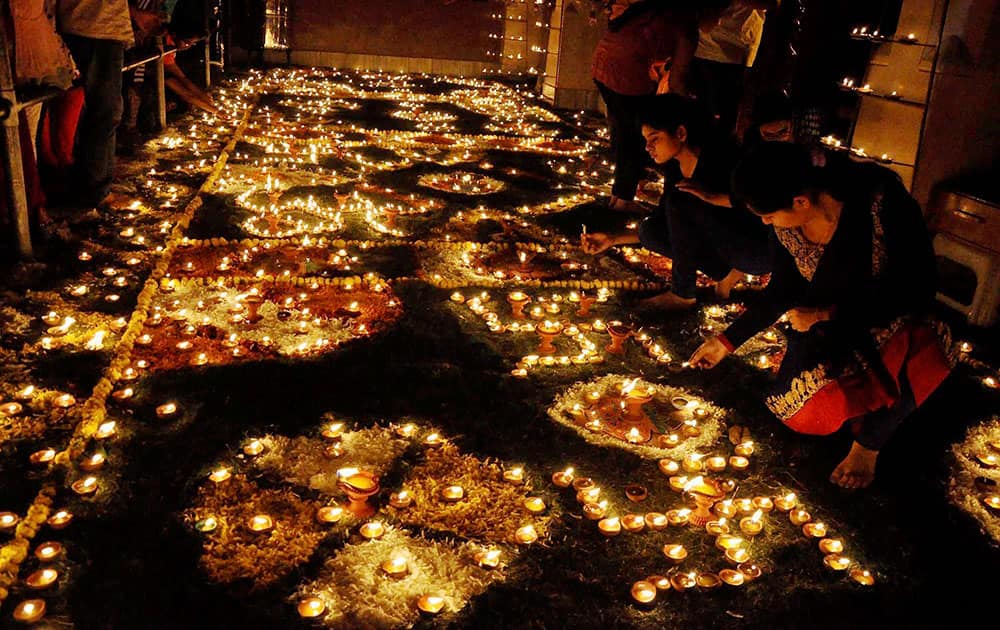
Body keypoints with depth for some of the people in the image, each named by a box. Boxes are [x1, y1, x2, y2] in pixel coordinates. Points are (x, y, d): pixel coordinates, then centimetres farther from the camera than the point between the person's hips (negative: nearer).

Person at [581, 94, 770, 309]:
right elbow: (655, 229, 12)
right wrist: (612, 239, 4)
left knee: (682, 200, -23)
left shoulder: (718, 155, -19)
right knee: (649, 230, -5)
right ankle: (726, 274, 1)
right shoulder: (676, 169, 3)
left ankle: (682, 295, -12)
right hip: (727, 244, 8)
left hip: (762, 250, -8)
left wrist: (713, 197, -35)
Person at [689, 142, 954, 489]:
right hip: (828, 322, 3)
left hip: (891, 319, -3)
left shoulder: (884, 202, -27)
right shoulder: (784, 227, -12)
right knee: (795, 410, -18)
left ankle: (869, 444, -7)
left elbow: (918, 294, -23)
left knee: (918, 351, -38)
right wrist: (727, 341, 9)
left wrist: (830, 314, -26)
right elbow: (780, 294, 4)